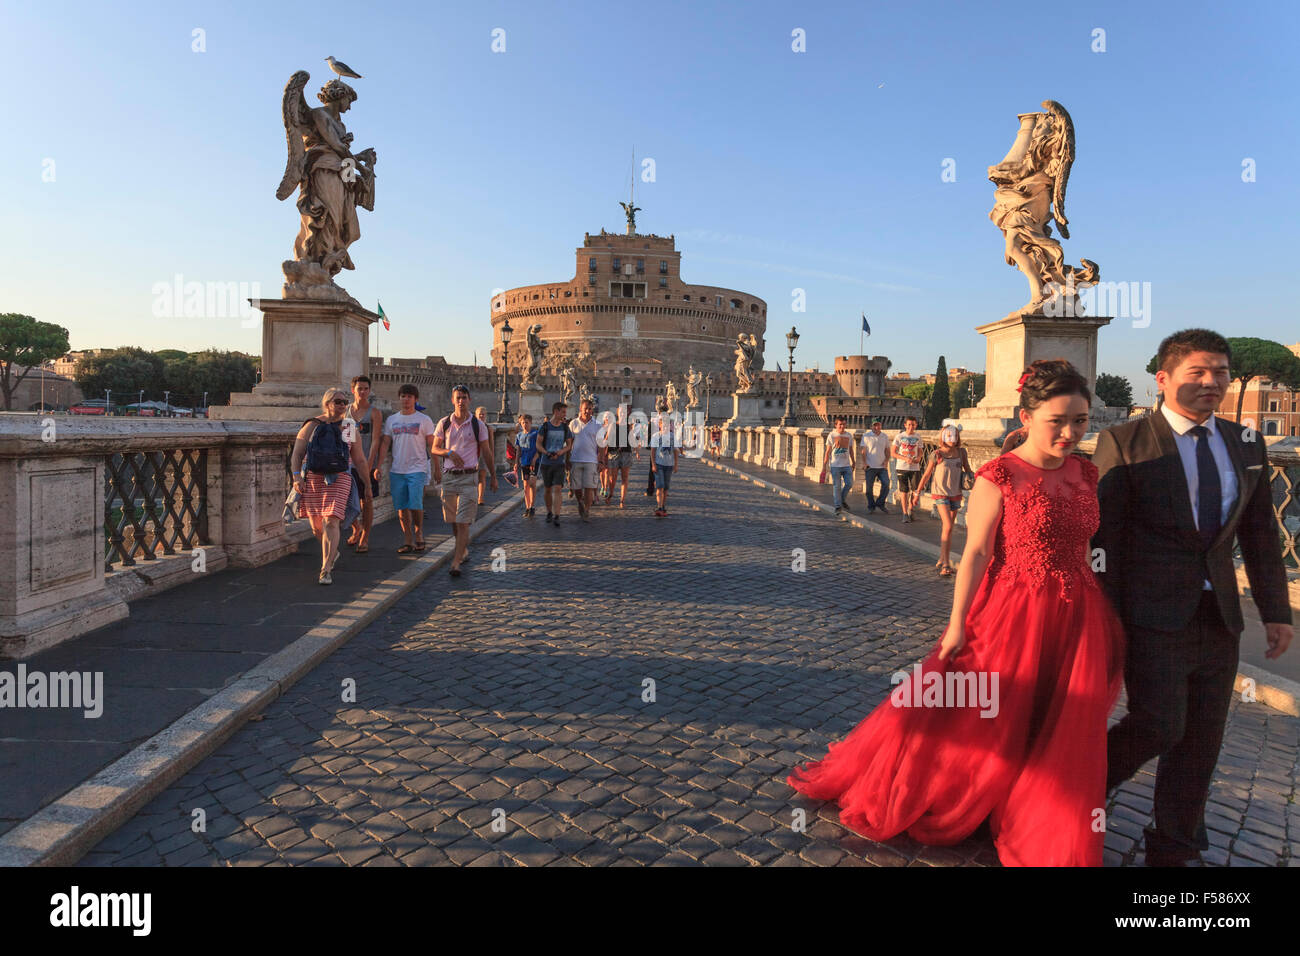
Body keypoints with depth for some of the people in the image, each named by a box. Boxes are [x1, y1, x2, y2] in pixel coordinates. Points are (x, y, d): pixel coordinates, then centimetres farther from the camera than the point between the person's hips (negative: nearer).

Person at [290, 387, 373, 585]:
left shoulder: (349, 429, 11)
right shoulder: (312, 426, 5)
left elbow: (359, 460, 16)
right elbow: (296, 454, 1)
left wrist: (367, 484, 16)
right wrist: (297, 476, -12)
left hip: (338, 479, -1)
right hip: (312, 479, 1)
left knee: (331, 522, -15)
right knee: (316, 526, 9)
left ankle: (326, 570, -13)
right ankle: (332, 553, 37)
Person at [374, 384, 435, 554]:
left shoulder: (424, 420, 2)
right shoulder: (391, 420, 11)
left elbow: (432, 445, 3)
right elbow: (385, 444, 11)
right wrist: (378, 466, 2)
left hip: (417, 469, -3)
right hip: (396, 470, 4)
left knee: (415, 505, -12)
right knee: (401, 508, 4)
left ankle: (418, 531, 14)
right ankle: (408, 541, 12)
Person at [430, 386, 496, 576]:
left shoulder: (478, 425, 0)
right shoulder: (444, 423, 6)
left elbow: (487, 452, 7)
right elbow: (434, 448, 12)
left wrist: (493, 476, 10)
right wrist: (449, 452, -9)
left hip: (469, 476, -3)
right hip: (449, 476, 3)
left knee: (463, 521, -10)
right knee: (452, 520, 13)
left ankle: (456, 562, -12)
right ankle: (463, 548, 37)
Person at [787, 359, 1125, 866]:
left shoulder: (1085, 473, 4)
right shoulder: (998, 477, -14)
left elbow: (1080, 546, 12)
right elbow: (975, 552, -13)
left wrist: (1104, 615, 16)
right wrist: (957, 623, -13)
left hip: (1075, 621, 6)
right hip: (1012, 615, -5)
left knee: (1063, 743, 15)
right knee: (971, 722, 6)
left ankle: (1050, 842, 39)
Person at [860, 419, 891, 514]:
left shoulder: (885, 437, 9)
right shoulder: (866, 436, 1)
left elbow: (887, 450, 13)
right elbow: (863, 452, 0)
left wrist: (886, 460, -3)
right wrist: (864, 463, -11)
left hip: (882, 466, 2)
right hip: (870, 467, -2)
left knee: (886, 484, -10)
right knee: (869, 487, 2)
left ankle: (880, 503, 8)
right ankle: (871, 506, 16)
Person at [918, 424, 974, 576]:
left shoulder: (961, 452, 4)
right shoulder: (937, 454, -7)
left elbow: (968, 471, 13)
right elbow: (926, 475, 0)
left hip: (955, 495, 5)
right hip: (940, 494, -5)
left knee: (948, 528, 13)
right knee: (948, 527, -17)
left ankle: (941, 560, 26)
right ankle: (945, 565, -16)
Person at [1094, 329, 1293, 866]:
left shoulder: (1246, 445, 10)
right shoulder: (1124, 443, -7)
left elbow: (1260, 535, 14)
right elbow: (1104, 535, -9)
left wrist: (1276, 611, 10)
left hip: (1220, 620, 6)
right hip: (1154, 618, -5)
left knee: (1202, 742, 12)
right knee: (1160, 728, -9)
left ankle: (1175, 848, 29)